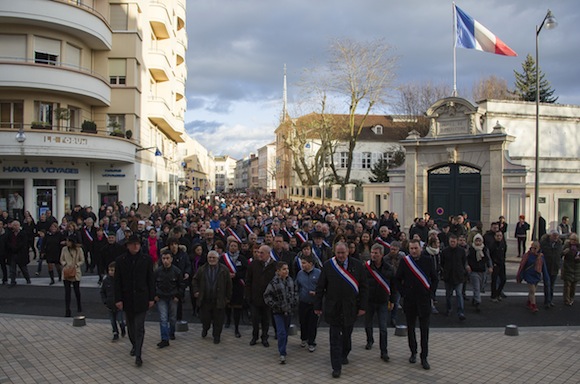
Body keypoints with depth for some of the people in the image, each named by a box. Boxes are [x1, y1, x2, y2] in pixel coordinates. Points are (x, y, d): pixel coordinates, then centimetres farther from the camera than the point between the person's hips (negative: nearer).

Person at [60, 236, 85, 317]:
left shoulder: (79, 249, -7)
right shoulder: (64, 249, -1)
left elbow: (82, 261, 0)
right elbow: (61, 260, 8)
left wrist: (75, 265, -15)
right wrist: (65, 264, -10)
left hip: (75, 272, -1)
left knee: (77, 290, 12)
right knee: (67, 291, -2)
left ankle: (79, 306, 37)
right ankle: (67, 310, 1)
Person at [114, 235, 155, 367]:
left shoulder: (146, 259, -3)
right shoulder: (121, 260, -1)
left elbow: (151, 279, 1)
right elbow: (117, 281, 0)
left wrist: (151, 297, -1)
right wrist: (118, 299, -5)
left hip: (141, 298, -2)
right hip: (127, 298, 2)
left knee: (139, 327, -6)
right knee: (131, 325, 16)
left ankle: (138, 355, -3)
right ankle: (134, 345, 38)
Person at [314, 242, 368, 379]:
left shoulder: (357, 265, -3)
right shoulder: (328, 265, -5)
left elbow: (364, 287, 0)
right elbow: (320, 288, 0)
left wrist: (363, 306, -4)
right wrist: (317, 306, 0)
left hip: (350, 308, 2)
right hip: (333, 308, -2)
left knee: (347, 335, 18)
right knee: (335, 338, 1)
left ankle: (344, 355, 43)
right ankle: (336, 367, 8)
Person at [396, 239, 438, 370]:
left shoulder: (427, 260, -2)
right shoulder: (405, 261, -3)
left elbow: (434, 278, 8)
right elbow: (397, 279, 5)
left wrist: (430, 292, 2)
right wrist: (403, 293, -1)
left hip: (424, 299, -1)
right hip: (409, 300, 1)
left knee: (424, 329, 1)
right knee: (410, 327, 11)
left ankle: (424, 357, 8)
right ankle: (413, 352, 26)